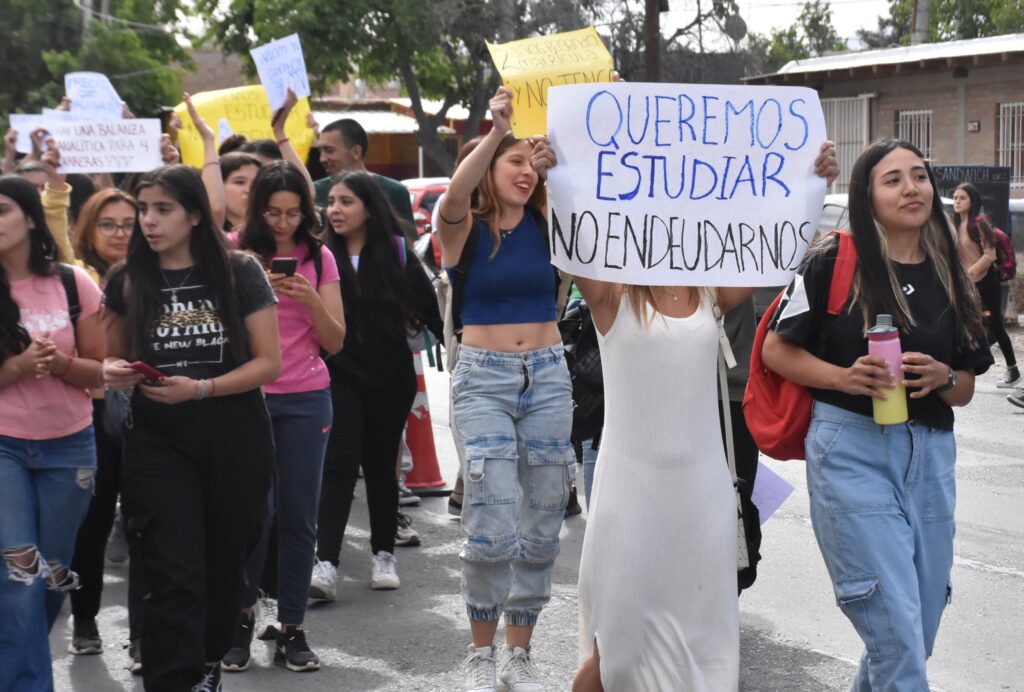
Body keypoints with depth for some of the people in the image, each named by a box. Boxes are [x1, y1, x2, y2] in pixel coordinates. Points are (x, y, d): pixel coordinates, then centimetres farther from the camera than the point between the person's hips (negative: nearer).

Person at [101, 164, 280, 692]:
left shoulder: (239, 272, -5)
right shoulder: (127, 280, 2)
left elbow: (269, 362, -6)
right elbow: (115, 358, 16)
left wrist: (199, 389, -19)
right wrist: (114, 372, -9)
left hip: (236, 438, 0)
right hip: (157, 441, 0)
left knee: (224, 563, 12)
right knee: (176, 575, -8)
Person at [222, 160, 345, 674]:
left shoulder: (319, 257, 5)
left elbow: (334, 341, 4)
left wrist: (310, 298, -12)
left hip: (306, 399, 2)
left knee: (298, 515, 2)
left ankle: (291, 630, 12)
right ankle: (242, 616, 17)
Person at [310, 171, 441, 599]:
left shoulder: (396, 252, -2)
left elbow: (429, 307, -2)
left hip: (390, 376, 1)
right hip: (338, 375, -1)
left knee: (381, 464, 11)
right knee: (339, 465, -9)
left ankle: (383, 555, 25)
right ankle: (326, 564, -13)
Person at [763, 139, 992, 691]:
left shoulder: (949, 278, 11)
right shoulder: (834, 263, -4)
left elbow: (965, 391, 14)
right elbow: (777, 351, -2)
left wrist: (941, 377, -8)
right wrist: (847, 378, -16)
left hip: (931, 457, 6)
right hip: (853, 452, -5)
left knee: (918, 636, 12)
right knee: (897, 632, -9)